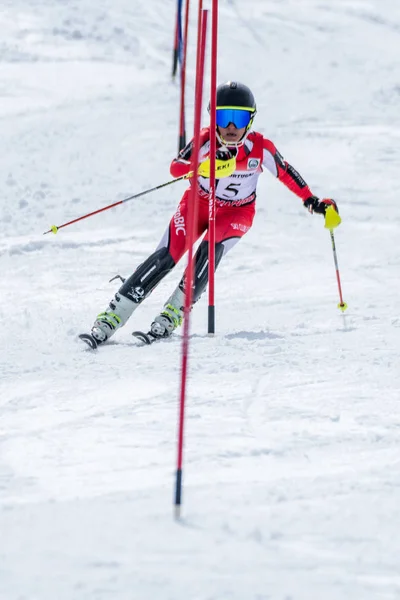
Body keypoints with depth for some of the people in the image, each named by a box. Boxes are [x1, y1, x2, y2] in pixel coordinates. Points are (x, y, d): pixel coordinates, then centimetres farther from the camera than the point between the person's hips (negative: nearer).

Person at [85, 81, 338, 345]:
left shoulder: (260, 147, -20)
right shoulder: (206, 140, -23)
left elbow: (285, 172, -4)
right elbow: (175, 168, -35)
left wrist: (312, 201, -4)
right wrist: (202, 166, -53)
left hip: (237, 213, 0)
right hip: (198, 203, 0)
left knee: (210, 250, -30)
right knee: (167, 256, -17)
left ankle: (175, 311, -23)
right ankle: (113, 316, -16)